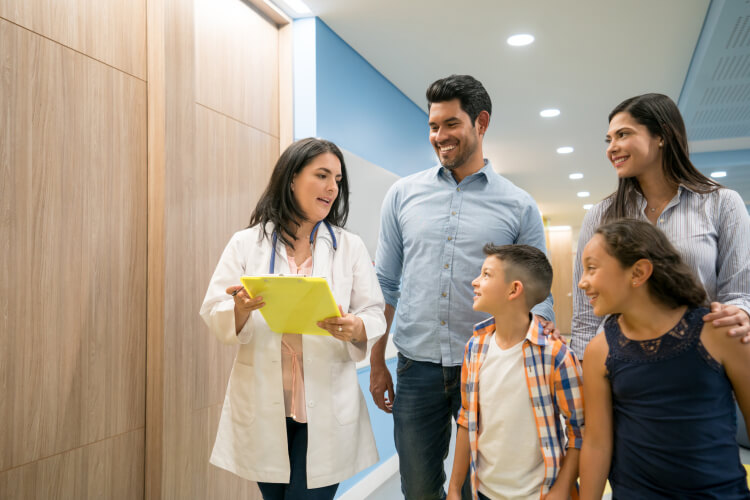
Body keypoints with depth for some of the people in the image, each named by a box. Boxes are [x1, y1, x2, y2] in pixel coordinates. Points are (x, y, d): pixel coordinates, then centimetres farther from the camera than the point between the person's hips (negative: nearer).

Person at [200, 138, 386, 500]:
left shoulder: (350, 247, 3)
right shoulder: (246, 243, 1)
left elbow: (375, 316, -1)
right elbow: (213, 314, -2)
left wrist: (355, 329, -23)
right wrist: (241, 310, -24)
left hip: (326, 409, 0)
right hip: (262, 408, 1)